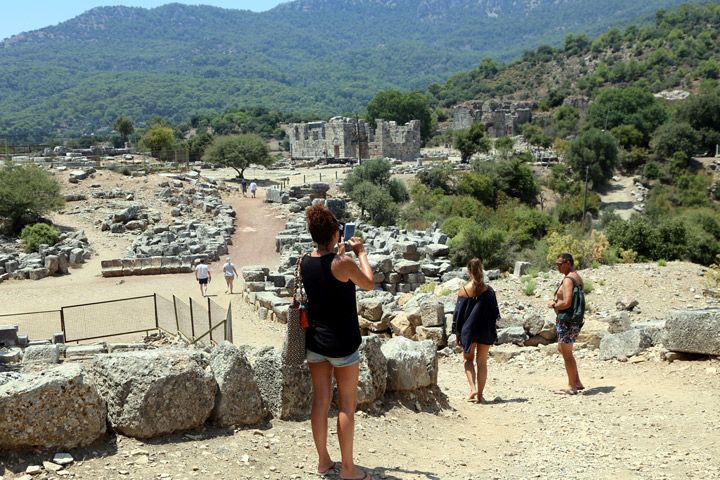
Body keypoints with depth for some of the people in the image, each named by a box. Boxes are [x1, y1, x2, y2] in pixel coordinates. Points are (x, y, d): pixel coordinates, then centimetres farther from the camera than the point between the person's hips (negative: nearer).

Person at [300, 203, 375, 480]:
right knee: (347, 406, 5)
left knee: (321, 401, 13)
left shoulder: (305, 262, -1)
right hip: (341, 343, -5)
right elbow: (370, 284, -1)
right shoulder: (343, 264, -18)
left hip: (315, 340, 6)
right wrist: (360, 253, 8)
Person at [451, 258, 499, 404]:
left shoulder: (464, 291, -10)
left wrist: (458, 333, 4)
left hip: (468, 330, -1)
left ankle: (473, 388, -4)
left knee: (468, 359, 15)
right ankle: (480, 394, 13)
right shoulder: (489, 290, -5)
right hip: (485, 331, 1)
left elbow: (458, 314, -5)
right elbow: (495, 312, 1)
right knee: (482, 362, 11)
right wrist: (492, 331, 12)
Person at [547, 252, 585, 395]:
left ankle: (572, 387, 8)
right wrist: (557, 302, 14)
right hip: (575, 320, 10)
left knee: (567, 354, 0)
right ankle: (577, 382, 24)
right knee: (562, 349, 21)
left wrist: (553, 305, -11)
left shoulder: (568, 280, -18)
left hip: (566, 321, -10)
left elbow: (566, 303, -27)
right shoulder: (578, 278, 13)